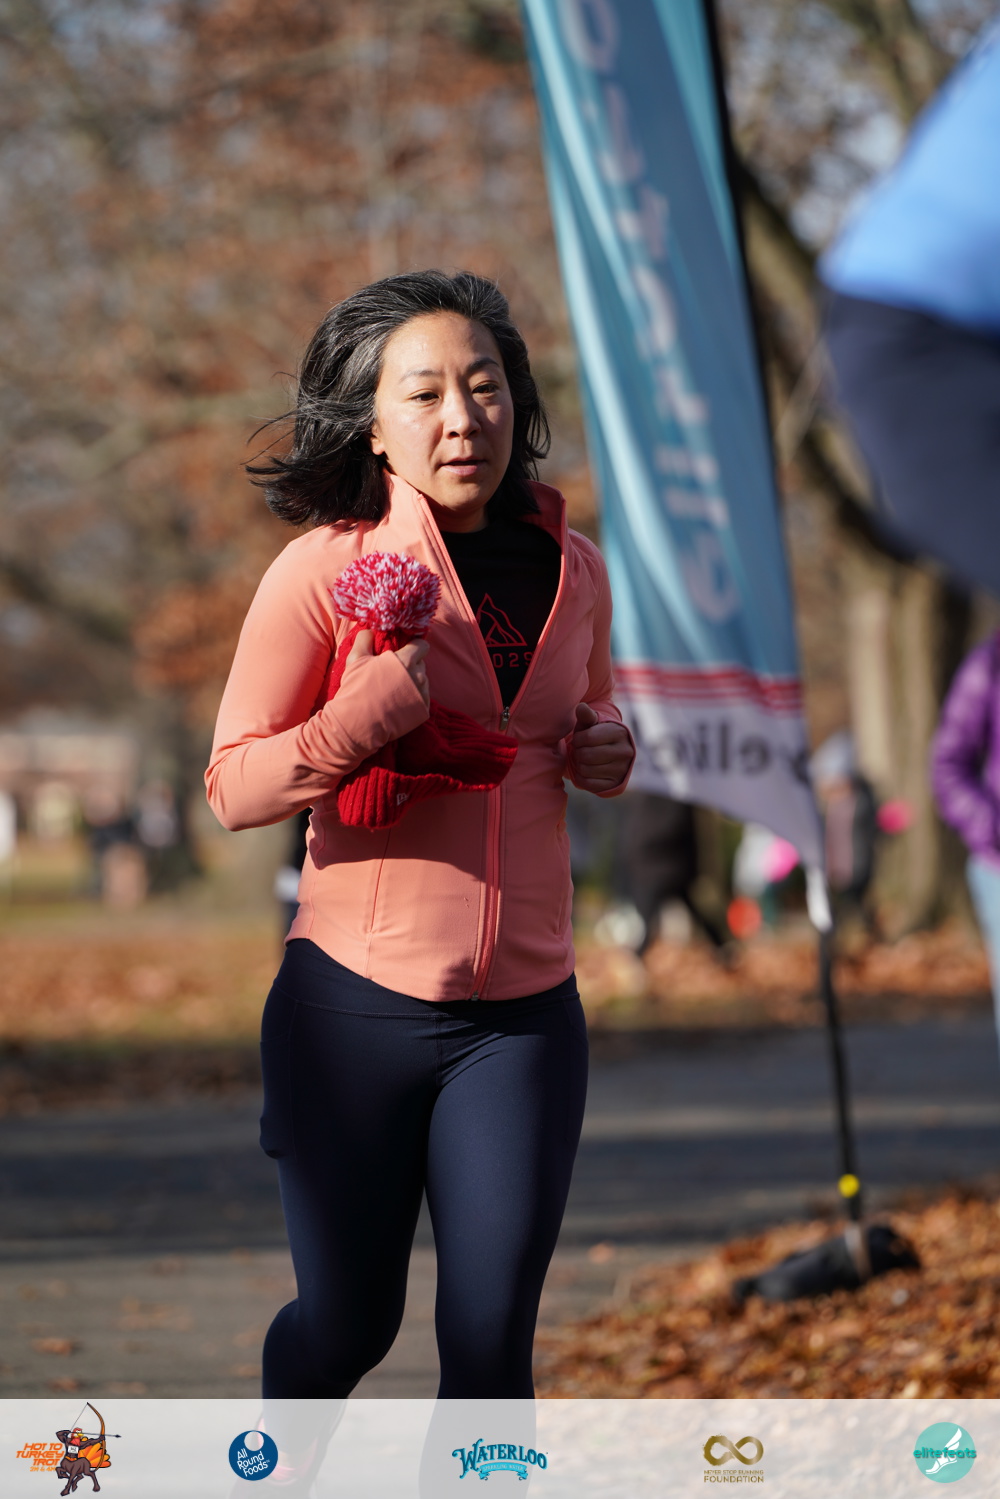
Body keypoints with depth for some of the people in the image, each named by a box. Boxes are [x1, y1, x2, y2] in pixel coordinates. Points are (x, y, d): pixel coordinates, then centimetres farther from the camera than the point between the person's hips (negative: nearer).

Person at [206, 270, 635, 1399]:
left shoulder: (572, 572, 7)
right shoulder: (326, 567, -8)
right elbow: (233, 788, -8)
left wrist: (606, 754, 3)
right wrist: (371, 712, -24)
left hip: (524, 1015, 3)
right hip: (358, 1007, -3)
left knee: (491, 1343, -4)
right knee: (346, 1325, 11)